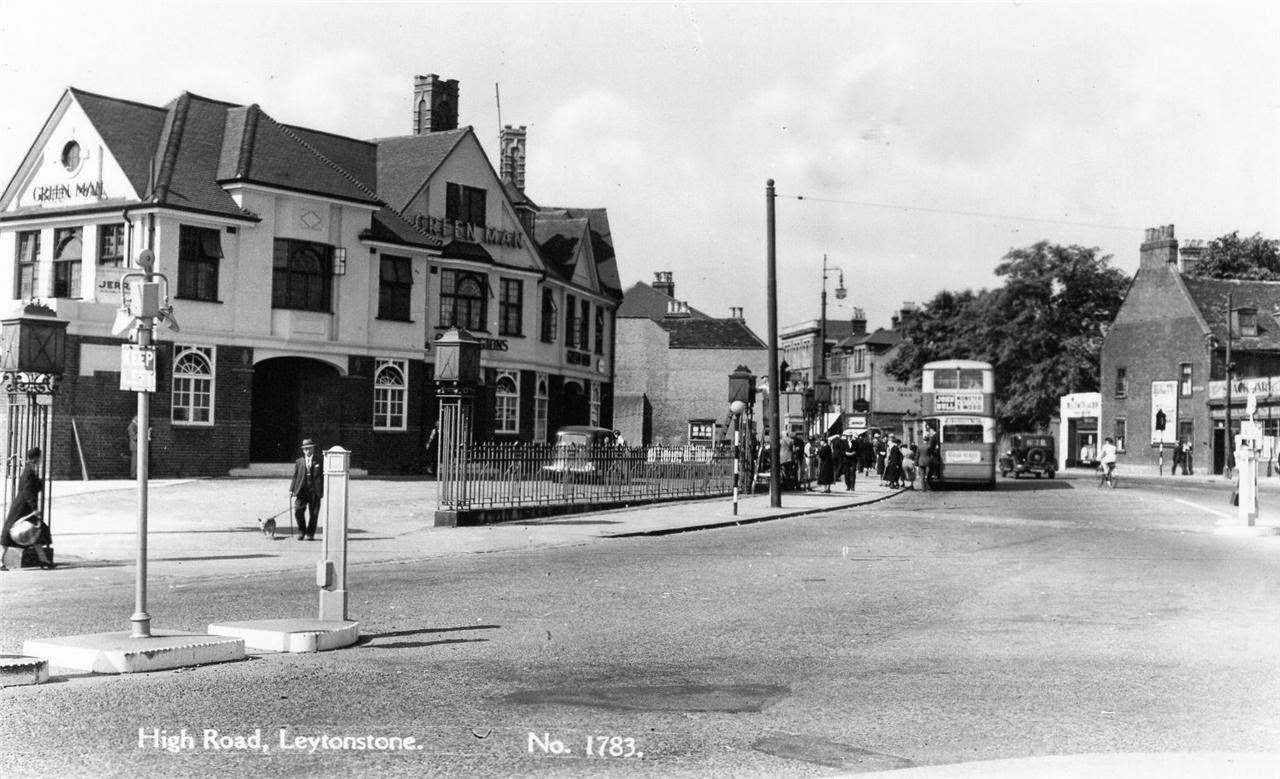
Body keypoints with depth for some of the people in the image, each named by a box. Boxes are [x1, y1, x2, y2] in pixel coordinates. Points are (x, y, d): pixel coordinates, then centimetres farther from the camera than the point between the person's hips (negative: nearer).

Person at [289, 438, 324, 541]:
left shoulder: (319, 462, 7)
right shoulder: (299, 462, 12)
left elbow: (322, 477, 6)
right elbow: (295, 476, 11)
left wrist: (322, 492, 0)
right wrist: (291, 490, 3)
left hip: (315, 491, -1)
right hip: (301, 490, 1)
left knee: (314, 513, -1)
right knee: (298, 511, -11)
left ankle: (310, 534, 9)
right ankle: (301, 531, 8)